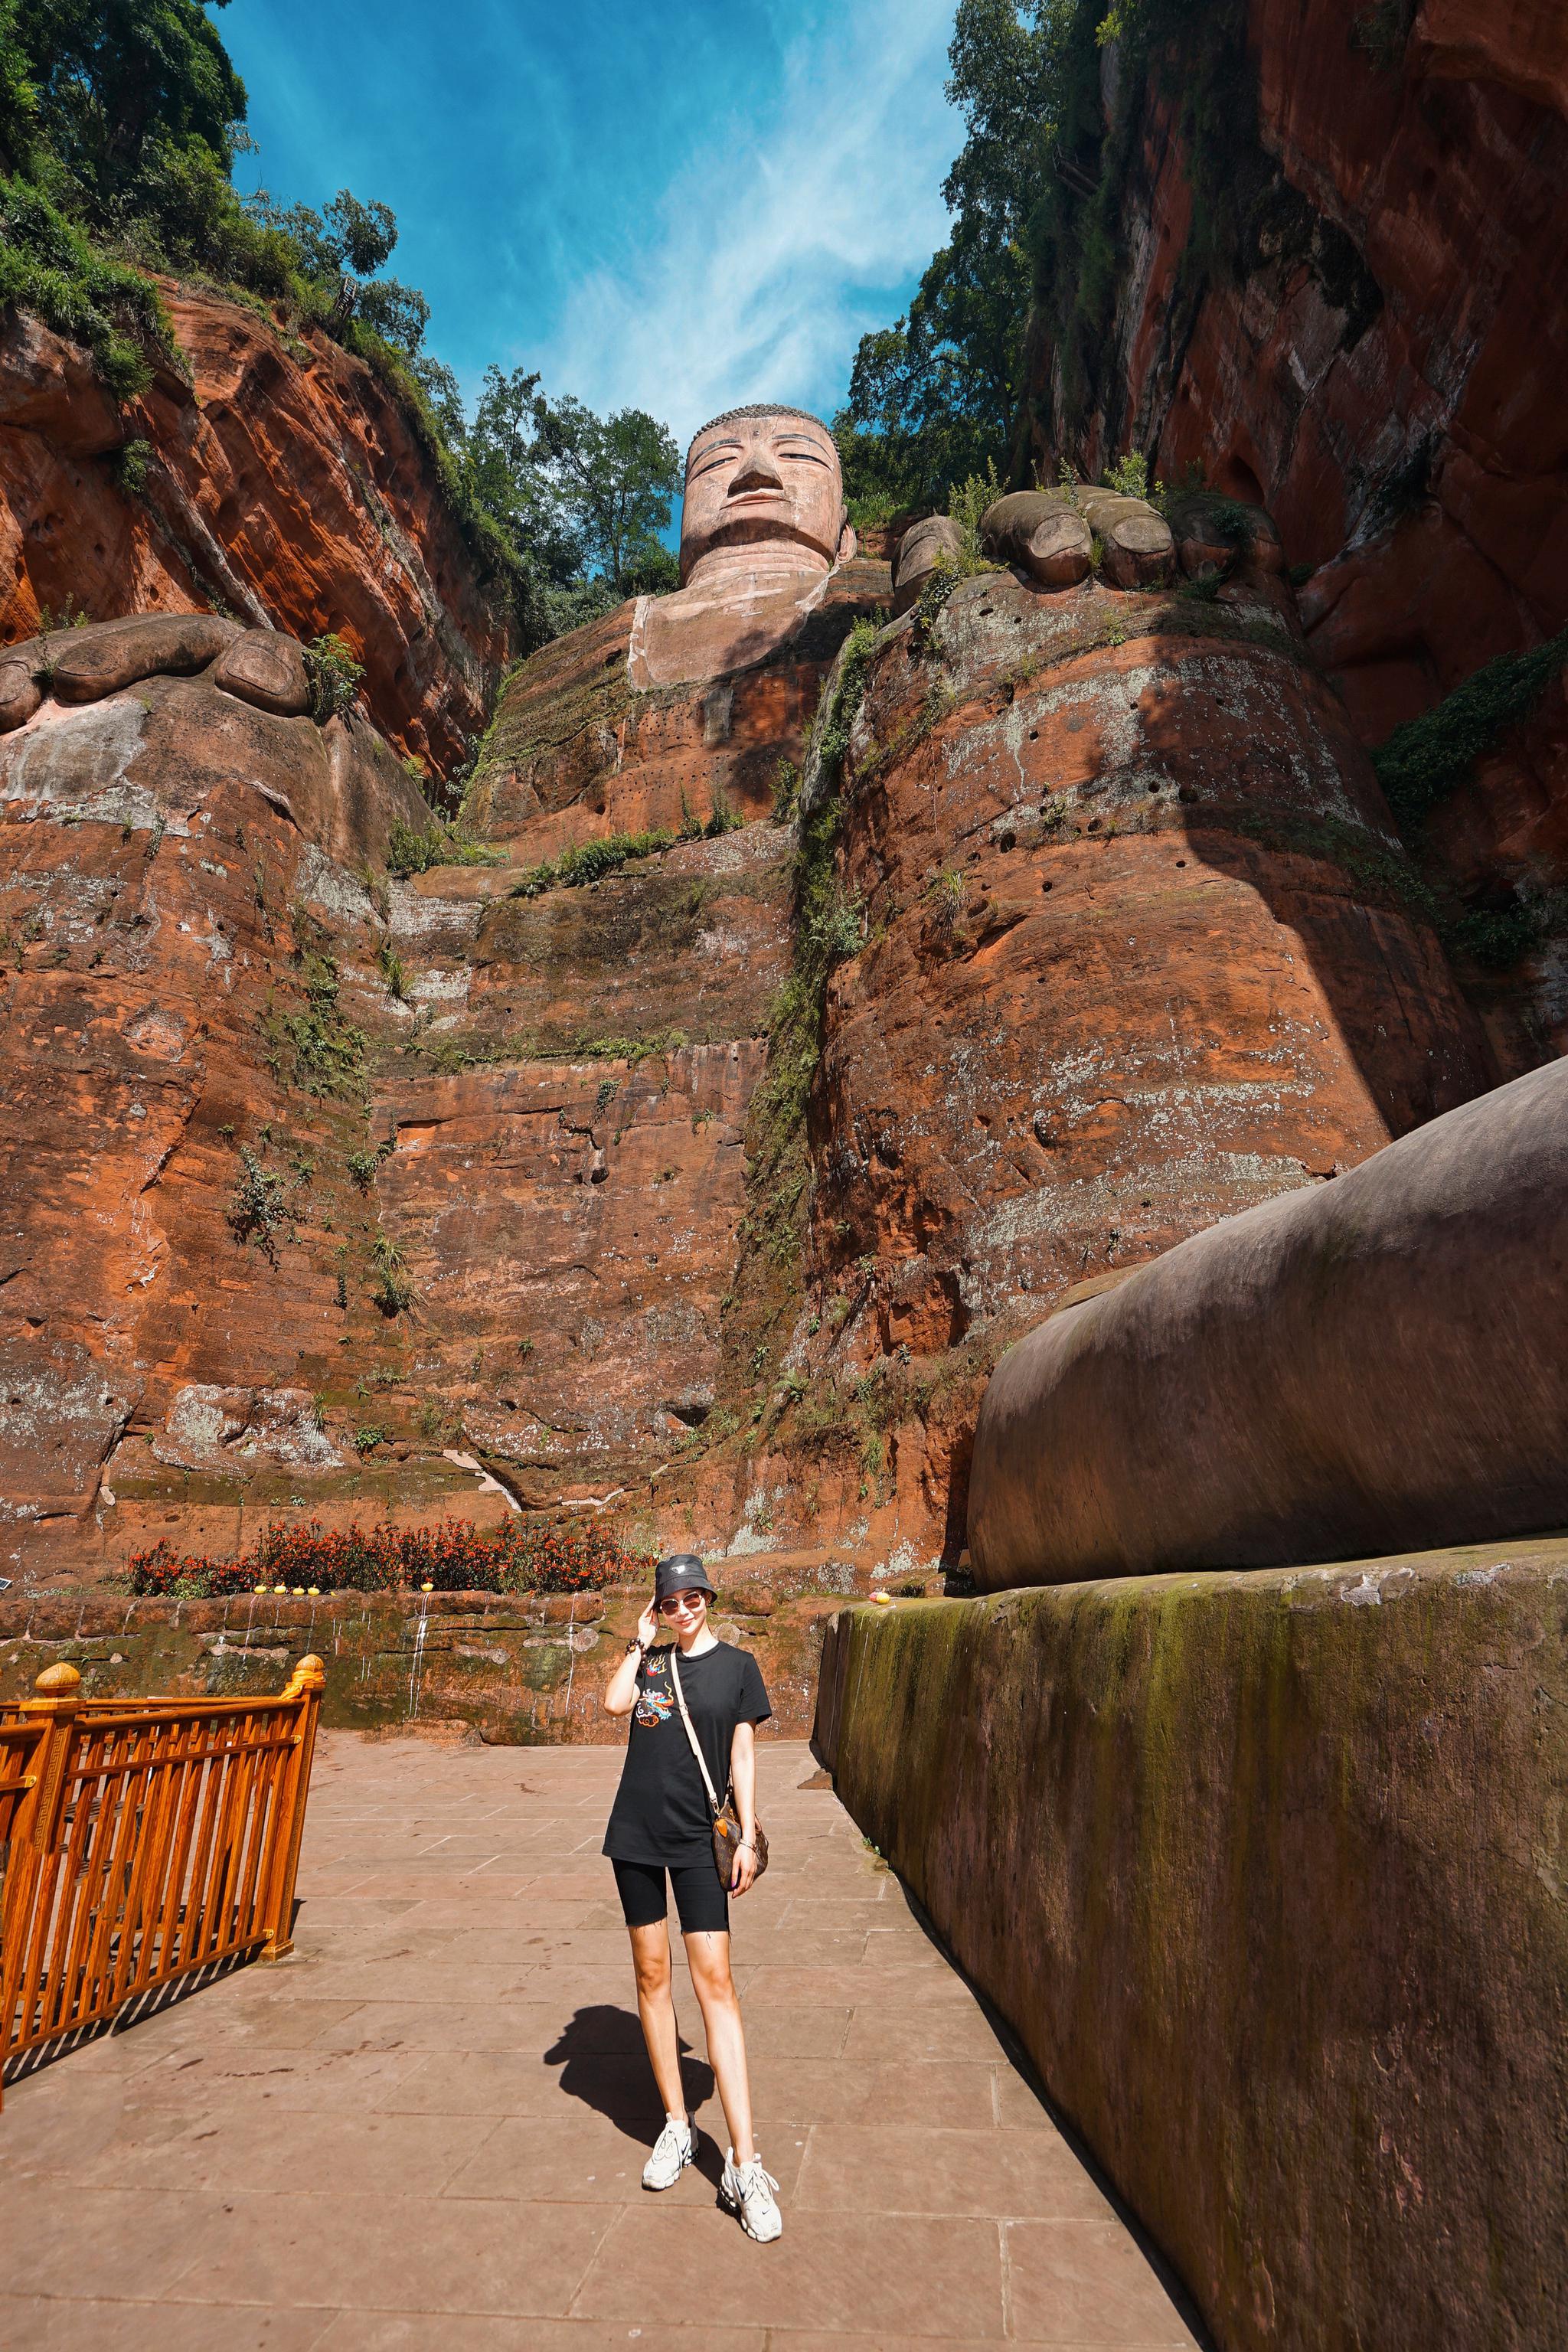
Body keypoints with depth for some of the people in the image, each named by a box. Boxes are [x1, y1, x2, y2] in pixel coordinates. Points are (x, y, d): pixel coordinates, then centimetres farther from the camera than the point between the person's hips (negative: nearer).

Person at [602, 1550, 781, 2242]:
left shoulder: (736, 1663, 0)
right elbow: (615, 1702, -15)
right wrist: (640, 1641, -7)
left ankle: (744, 2163, -1)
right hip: (637, 1832, 3)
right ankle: (676, 2126, 28)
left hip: (698, 1839, -3)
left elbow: (743, 1755, 0)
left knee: (715, 1981, -6)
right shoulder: (647, 1658, 5)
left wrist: (747, 1837, -4)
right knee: (651, 1974, 11)